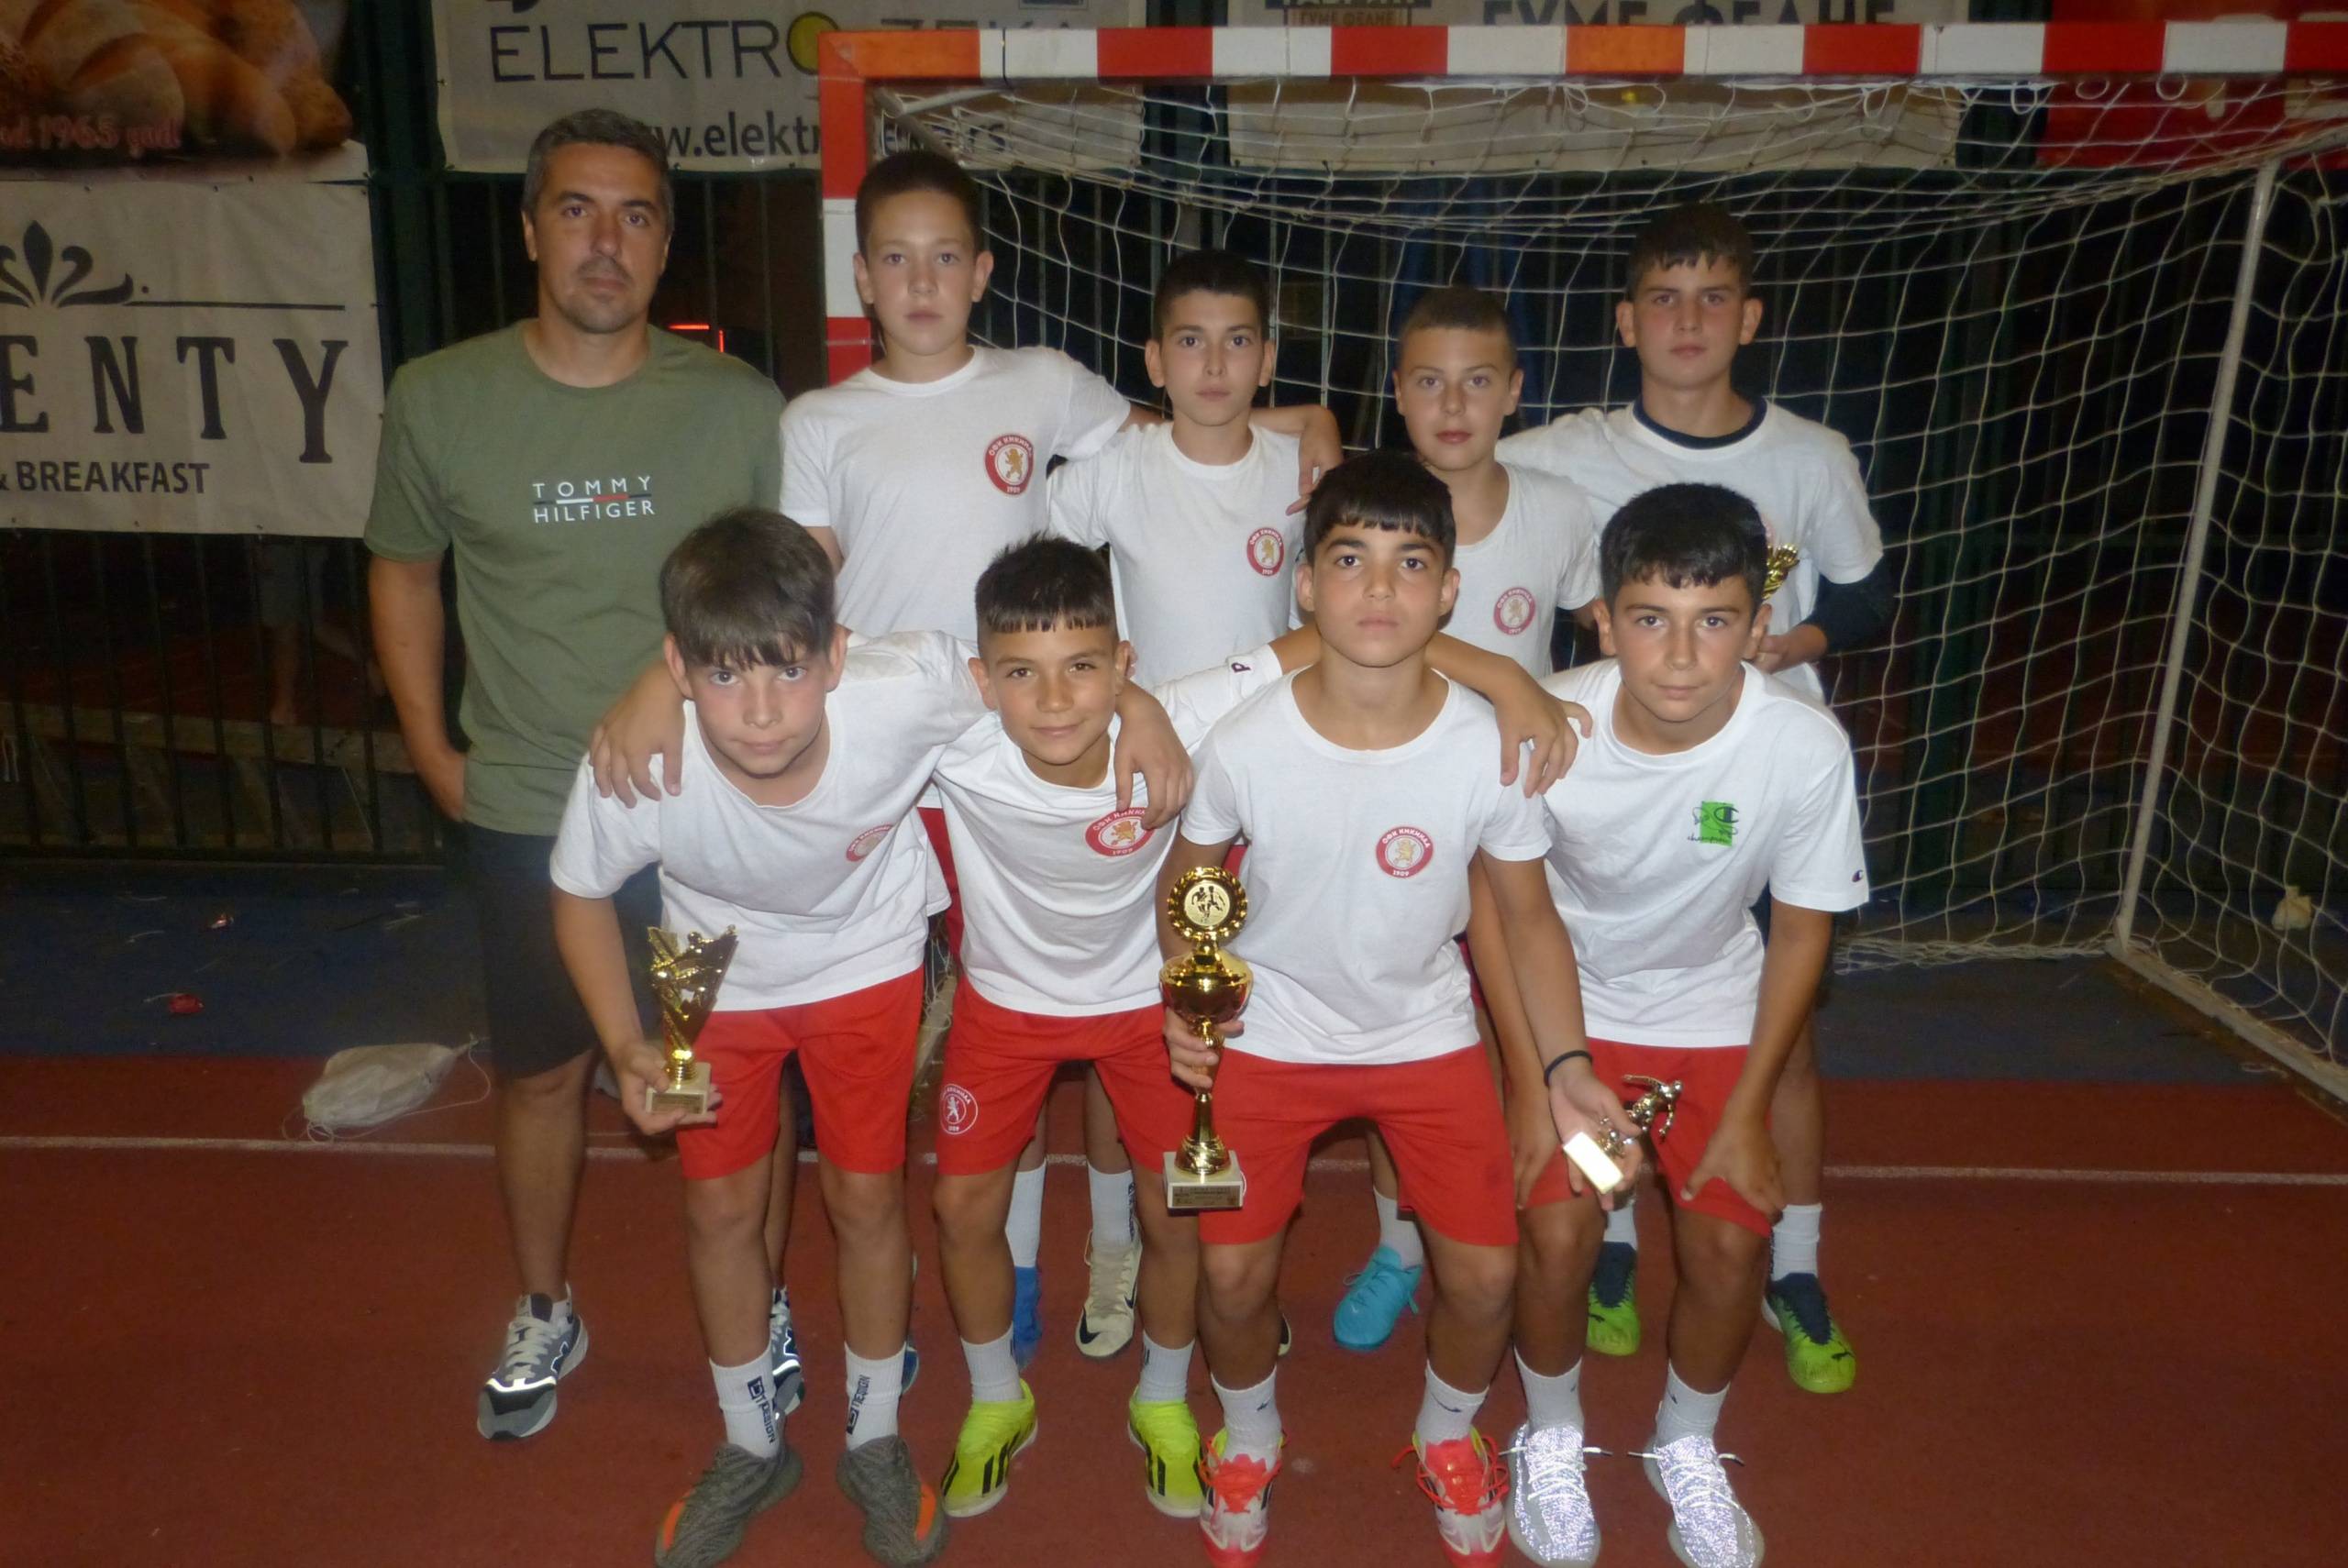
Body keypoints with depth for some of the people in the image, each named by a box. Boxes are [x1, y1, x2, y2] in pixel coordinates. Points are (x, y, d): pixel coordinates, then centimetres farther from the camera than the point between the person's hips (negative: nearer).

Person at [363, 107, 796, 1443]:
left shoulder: (742, 408, -8)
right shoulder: (438, 400, -5)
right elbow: (404, 571, 9)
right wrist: (433, 750, 4)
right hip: (527, 816, 1)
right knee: (542, 1072, 17)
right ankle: (547, 1313, 41)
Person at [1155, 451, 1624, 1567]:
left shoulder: (1488, 750, -21)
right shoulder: (1243, 744, -23)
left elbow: (1528, 915, -5)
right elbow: (1188, 882, -3)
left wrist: (1568, 1066, -11)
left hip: (1426, 1035, 1)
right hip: (1271, 1035, 0)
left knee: (1483, 1273, -2)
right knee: (1232, 1274, -1)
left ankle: (1448, 1435, 34)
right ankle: (1248, 1437, 36)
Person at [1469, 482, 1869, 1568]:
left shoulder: (1807, 747, -27)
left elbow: (1802, 926, -10)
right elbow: (1493, 898, -13)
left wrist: (1747, 1113, -8)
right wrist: (1533, 1084, -13)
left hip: (1711, 1008, 1)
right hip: (1565, 999, -1)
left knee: (1732, 1241, -6)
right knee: (1560, 1229, -12)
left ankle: (1686, 1447, 26)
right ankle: (1551, 1439, 19)